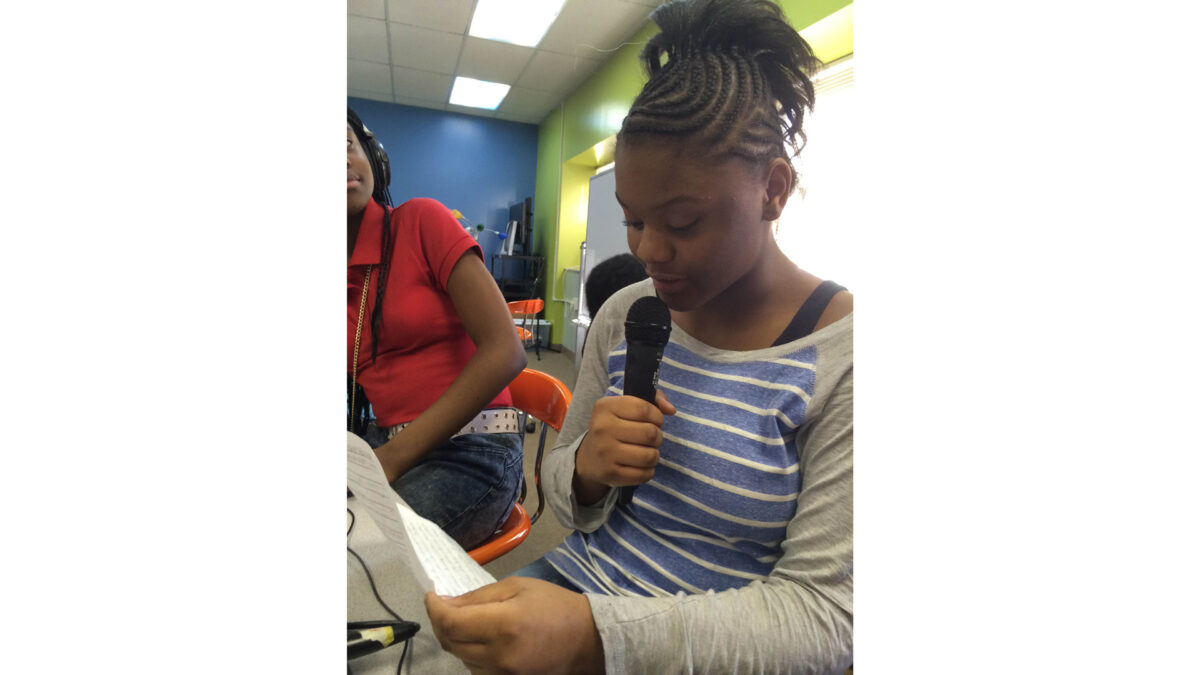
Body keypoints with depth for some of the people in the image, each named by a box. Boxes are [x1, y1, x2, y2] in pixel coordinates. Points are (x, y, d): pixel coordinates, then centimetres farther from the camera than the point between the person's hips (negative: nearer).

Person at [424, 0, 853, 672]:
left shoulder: (842, 357, -16)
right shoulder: (625, 314, -1)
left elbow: (822, 609, -17)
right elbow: (563, 485, 7)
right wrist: (585, 471, -17)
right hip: (577, 581, 5)